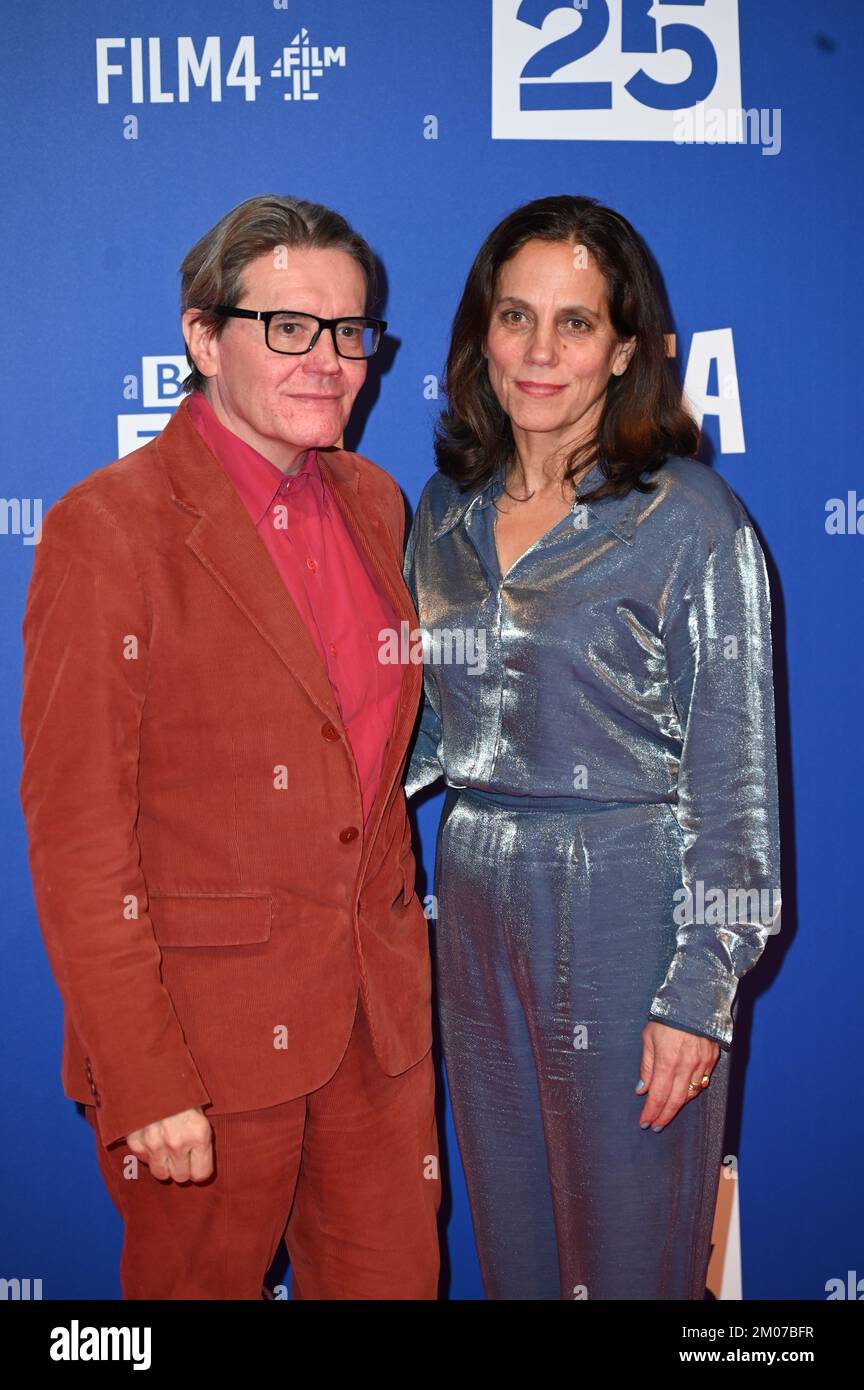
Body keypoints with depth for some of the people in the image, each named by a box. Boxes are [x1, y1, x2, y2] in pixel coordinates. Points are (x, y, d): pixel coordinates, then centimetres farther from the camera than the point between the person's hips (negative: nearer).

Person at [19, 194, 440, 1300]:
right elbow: (76, 837, -15)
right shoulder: (110, 525, -14)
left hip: (380, 1007, 6)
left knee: (393, 1279, 17)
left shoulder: (371, 504, 6)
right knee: (201, 1282, 15)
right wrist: (146, 1083, -16)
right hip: (206, 1027, -5)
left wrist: (398, 944, 12)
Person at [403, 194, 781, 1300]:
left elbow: (733, 771, -10)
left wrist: (700, 987, -12)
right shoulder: (448, 507, 6)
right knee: (508, 1241, 19)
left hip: (628, 917, -5)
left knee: (625, 1249, 10)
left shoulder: (690, 520, -10)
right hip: (476, 905, 5)